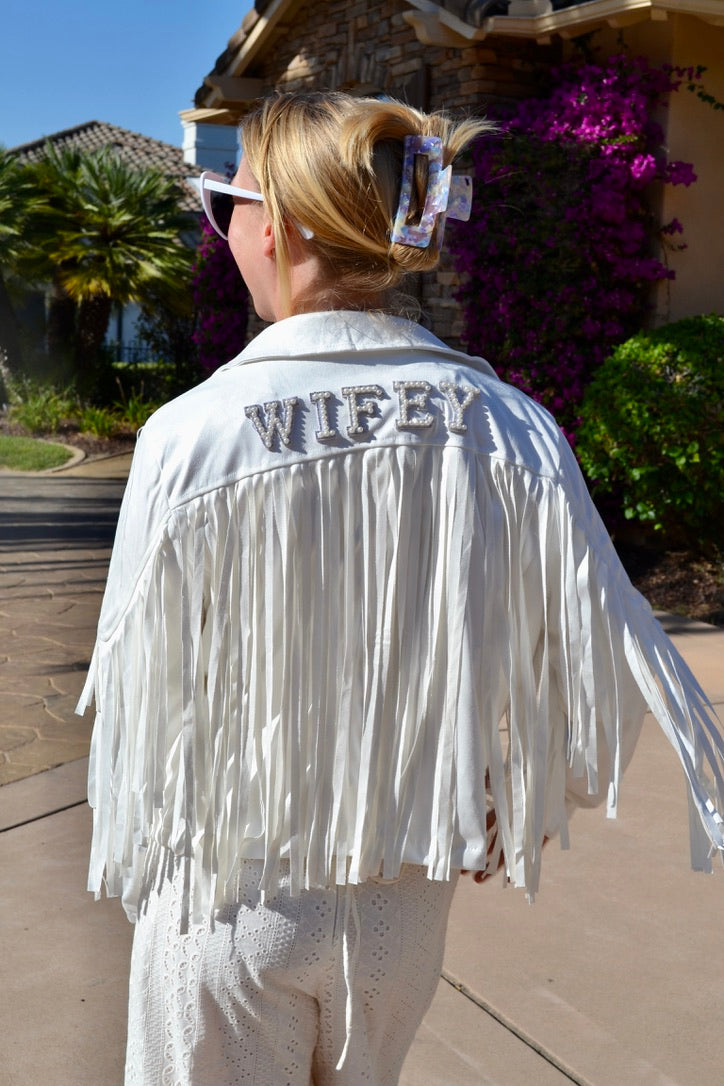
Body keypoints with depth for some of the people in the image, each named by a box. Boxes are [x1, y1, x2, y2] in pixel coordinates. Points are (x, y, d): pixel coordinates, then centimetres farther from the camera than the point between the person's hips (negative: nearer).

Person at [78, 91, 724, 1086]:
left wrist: (143, 861, 8)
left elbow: (146, 694, -10)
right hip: (408, 898, 3)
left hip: (234, 901, -3)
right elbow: (605, 680, -7)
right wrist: (512, 815, 10)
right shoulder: (508, 428, -12)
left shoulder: (193, 434, -20)